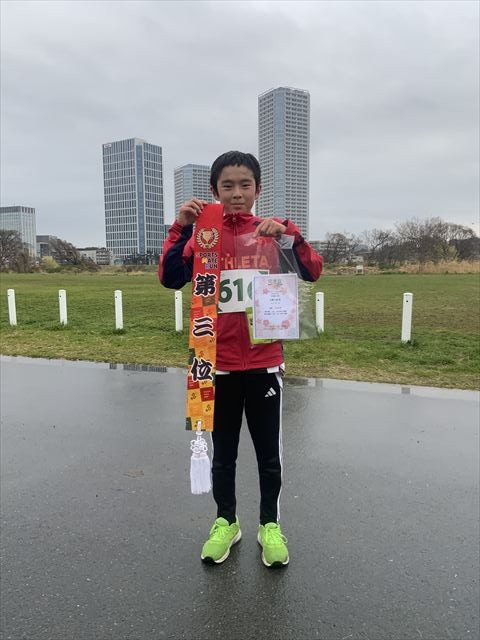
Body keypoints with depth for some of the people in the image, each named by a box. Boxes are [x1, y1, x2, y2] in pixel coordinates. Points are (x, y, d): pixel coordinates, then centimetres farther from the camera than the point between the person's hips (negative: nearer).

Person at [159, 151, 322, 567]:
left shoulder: (271, 232, 1)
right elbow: (171, 277, -15)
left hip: (264, 362, 0)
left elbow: (312, 272, -12)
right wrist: (181, 228, -24)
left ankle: (270, 525, 34)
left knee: (269, 452, 13)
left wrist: (288, 232, -25)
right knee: (223, 451, 16)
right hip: (219, 363, 0)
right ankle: (226, 522, 37)